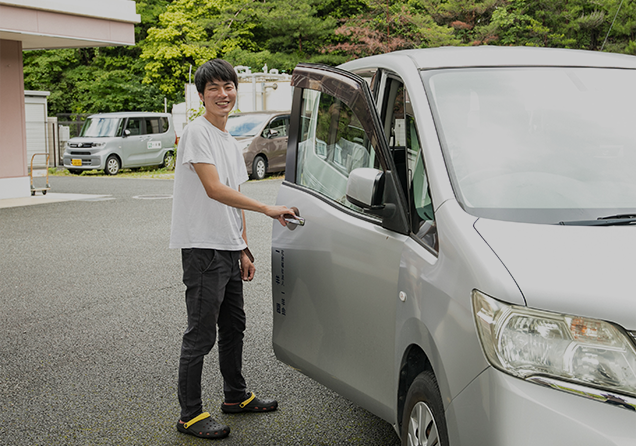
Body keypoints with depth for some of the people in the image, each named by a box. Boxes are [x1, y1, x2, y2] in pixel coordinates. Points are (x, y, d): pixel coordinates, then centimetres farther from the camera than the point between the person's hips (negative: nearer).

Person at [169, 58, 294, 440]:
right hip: (202, 248, -9)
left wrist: (244, 250, 18)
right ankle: (190, 415, 2)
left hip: (229, 250, 9)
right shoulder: (197, 133, -11)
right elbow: (214, 189, -22)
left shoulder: (231, 143, 17)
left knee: (234, 326, 18)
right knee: (201, 334, -6)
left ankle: (237, 396, 32)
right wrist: (268, 209, -25)